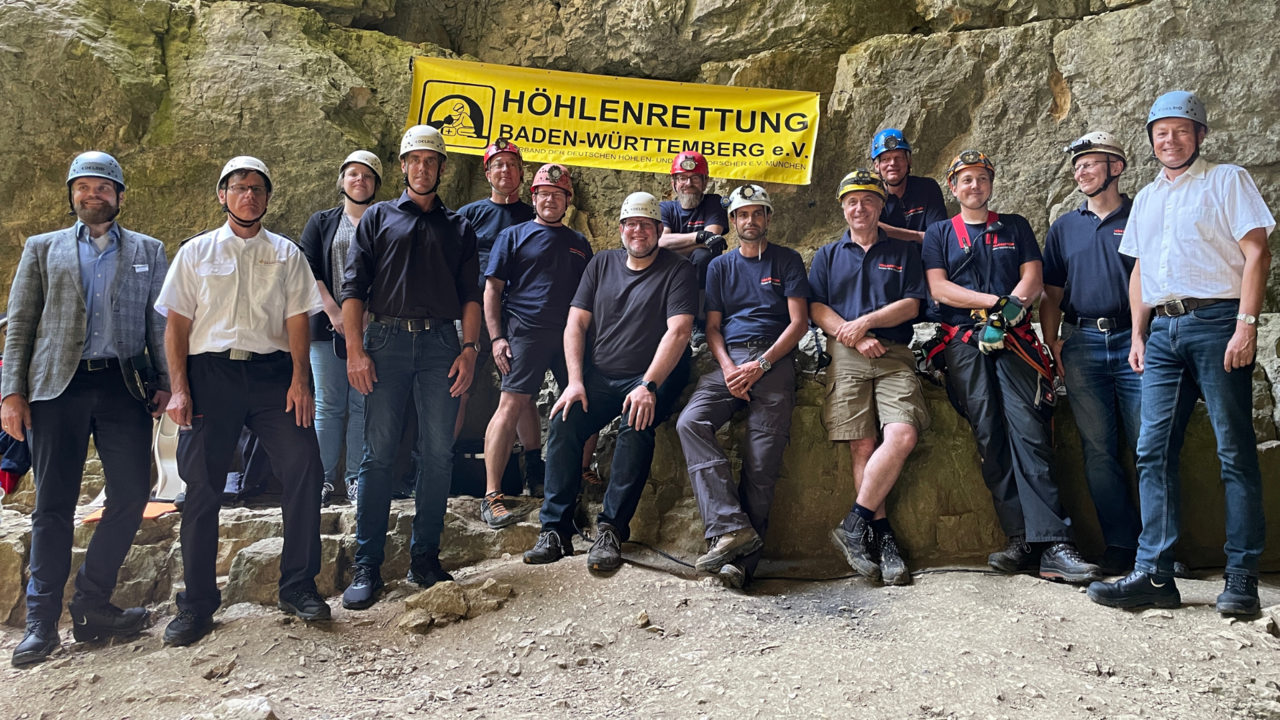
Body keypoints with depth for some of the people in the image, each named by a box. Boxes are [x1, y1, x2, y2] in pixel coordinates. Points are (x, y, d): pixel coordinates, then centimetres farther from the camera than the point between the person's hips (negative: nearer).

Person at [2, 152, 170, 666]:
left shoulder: (148, 252, 16)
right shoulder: (42, 249, 15)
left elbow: (159, 323, 11)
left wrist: (166, 382, -1)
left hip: (123, 386, 1)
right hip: (59, 386, 0)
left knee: (132, 493, -7)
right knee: (54, 504, 1)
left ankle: (93, 605, 7)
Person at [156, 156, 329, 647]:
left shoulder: (286, 253, 12)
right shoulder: (196, 252, 11)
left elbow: (297, 320, 5)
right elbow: (176, 324, 7)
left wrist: (299, 380, -8)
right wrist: (179, 388, -3)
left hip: (272, 371, 0)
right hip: (210, 371, 0)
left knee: (304, 468, -12)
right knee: (202, 486, 0)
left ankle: (298, 587, 1)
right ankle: (197, 604, 12)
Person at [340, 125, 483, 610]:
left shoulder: (458, 228, 18)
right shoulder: (379, 218, 14)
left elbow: (471, 295, 12)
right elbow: (353, 286, 6)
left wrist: (469, 349, -1)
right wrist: (355, 349, -5)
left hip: (441, 343, 2)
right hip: (387, 339, -1)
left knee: (438, 453, 0)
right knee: (378, 452, -4)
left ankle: (425, 557, 10)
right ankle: (368, 565, 0)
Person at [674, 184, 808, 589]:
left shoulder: (787, 261, 15)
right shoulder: (720, 267, 22)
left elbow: (799, 322, 5)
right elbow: (712, 328, 15)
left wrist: (760, 365, -10)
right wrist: (727, 367, -7)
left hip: (773, 359, -2)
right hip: (729, 360, 3)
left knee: (763, 457, -19)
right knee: (690, 423, -27)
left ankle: (743, 562, -22)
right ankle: (732, 528, -33)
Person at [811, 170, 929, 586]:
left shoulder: (903, 252, 21)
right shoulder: (828, 255, 23)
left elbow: (911, 305, 9)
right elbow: (817, 308, 10)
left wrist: (867, 321, -6)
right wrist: (855, 337, -5)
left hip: (895, 356, 0)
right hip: (846, 355, 0)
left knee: (902, 434, -24)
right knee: (862, 446, -14)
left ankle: (855, 524, -18)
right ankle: (882, 537, -11)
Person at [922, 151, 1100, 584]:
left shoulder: (1015, 227, 22)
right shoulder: (939, 233, 19)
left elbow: (1033, 279, 10)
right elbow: (939, 288, 4)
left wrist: (1008, 310, -11)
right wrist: (996, 300, -7)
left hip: (1014, 339, 0)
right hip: (964, 342, 0)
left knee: (1028, 430, -15)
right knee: (989, 435, -11)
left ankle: (1052, 545, -22)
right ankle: (1022, 537, -9)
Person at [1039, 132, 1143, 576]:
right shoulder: (1064, 228, 18)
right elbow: (1052, 293, 18)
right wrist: (1052, 340, 4)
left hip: (1134, 340, -2)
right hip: (1081, 344, 3)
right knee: (1098, 448, 0)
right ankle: (1121, 546, 6)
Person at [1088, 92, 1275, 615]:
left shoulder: (1228, 181, 5)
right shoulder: (1146, 199, 22)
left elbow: (1256, 254, -4)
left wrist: (1246, 324, -13)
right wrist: (1138, 335, 14)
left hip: (1216, 321, -5)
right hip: (1163, 331, 5)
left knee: (1235, 452, -3)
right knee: (1153, 452, -2)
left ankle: (1242, 579, 1)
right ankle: (1154, 574, -1)